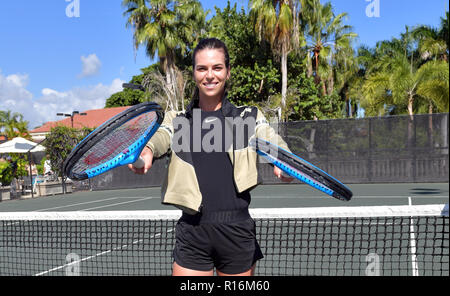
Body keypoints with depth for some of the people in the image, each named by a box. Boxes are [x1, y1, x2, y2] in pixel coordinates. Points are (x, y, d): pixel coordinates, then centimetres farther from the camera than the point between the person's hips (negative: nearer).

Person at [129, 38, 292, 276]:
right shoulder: (177, 121, 8)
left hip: (237, 232, 0)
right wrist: (146, 152, -35)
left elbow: (272, 141, -10)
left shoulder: (249, 117, 6)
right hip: (192, 233, 0)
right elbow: (159, 137, -11)